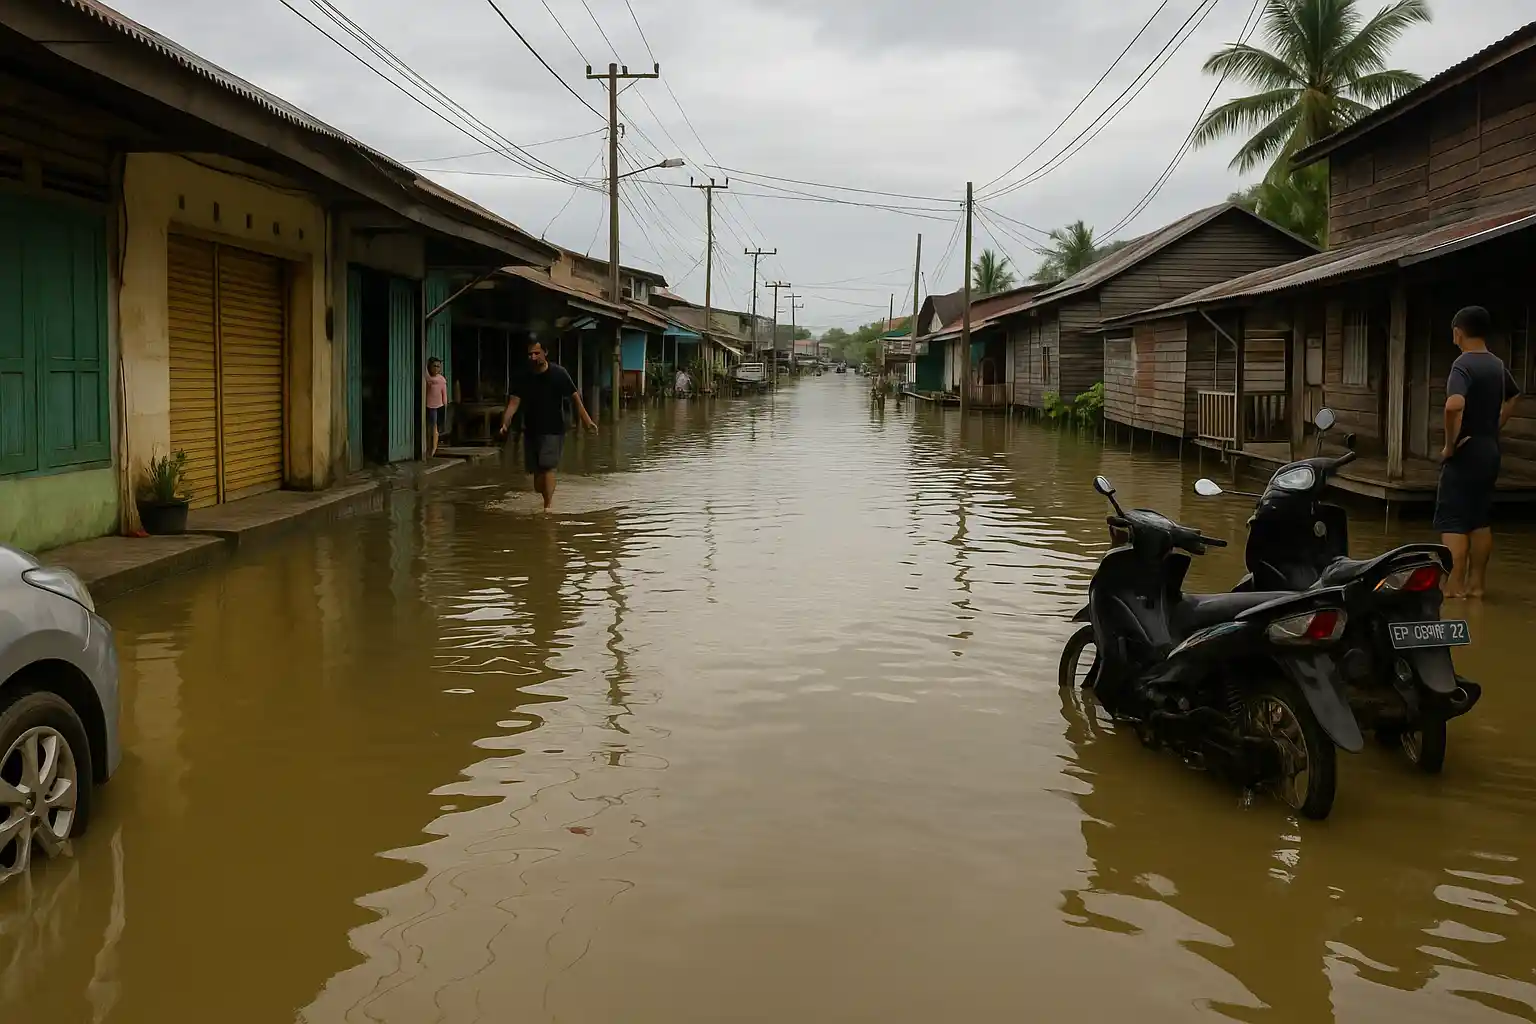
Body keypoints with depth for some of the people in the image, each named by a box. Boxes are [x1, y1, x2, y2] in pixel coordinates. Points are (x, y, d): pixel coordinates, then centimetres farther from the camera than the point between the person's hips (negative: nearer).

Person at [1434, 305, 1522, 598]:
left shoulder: (1463, 365, -17)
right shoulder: (1497, 365, 9)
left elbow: (1454, 405, -34)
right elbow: (1513, 397, 29)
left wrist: (1450, 445, -22)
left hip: (1466, 452, -8)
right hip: (1490, 450, 8)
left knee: (1452, 521, -4)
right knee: (1481, 519, 13)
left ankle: (1456, 587, -6)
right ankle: (1476, 583, 18)